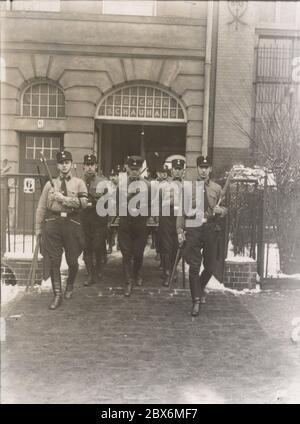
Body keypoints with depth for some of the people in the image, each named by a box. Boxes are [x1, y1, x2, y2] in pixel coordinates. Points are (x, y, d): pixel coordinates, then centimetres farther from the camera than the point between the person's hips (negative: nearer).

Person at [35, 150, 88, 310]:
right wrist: (38, 228, 8)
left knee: (72, 260, 6)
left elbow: (83, 203, -10)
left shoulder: (79, 183, 7)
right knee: (53, 261, -1)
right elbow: (41, 207, 11)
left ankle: (69, 286, 35)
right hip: (52, 224, 1)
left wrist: (64, 199, -15)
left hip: (72, 223, -1)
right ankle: (57, 295, 8)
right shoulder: (50, 184, 12)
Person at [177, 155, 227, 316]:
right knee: (194, 266, -4)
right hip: (192, 228, -2)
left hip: (210, 228, 3)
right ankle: (196, 301, 3)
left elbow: (225, 209, 15)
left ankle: (200, 289, 37)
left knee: (210, 266, 10)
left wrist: (220, 210, -9)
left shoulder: (217, 188, 9)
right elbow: (181, 211, 0)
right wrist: (180, 231, -7)